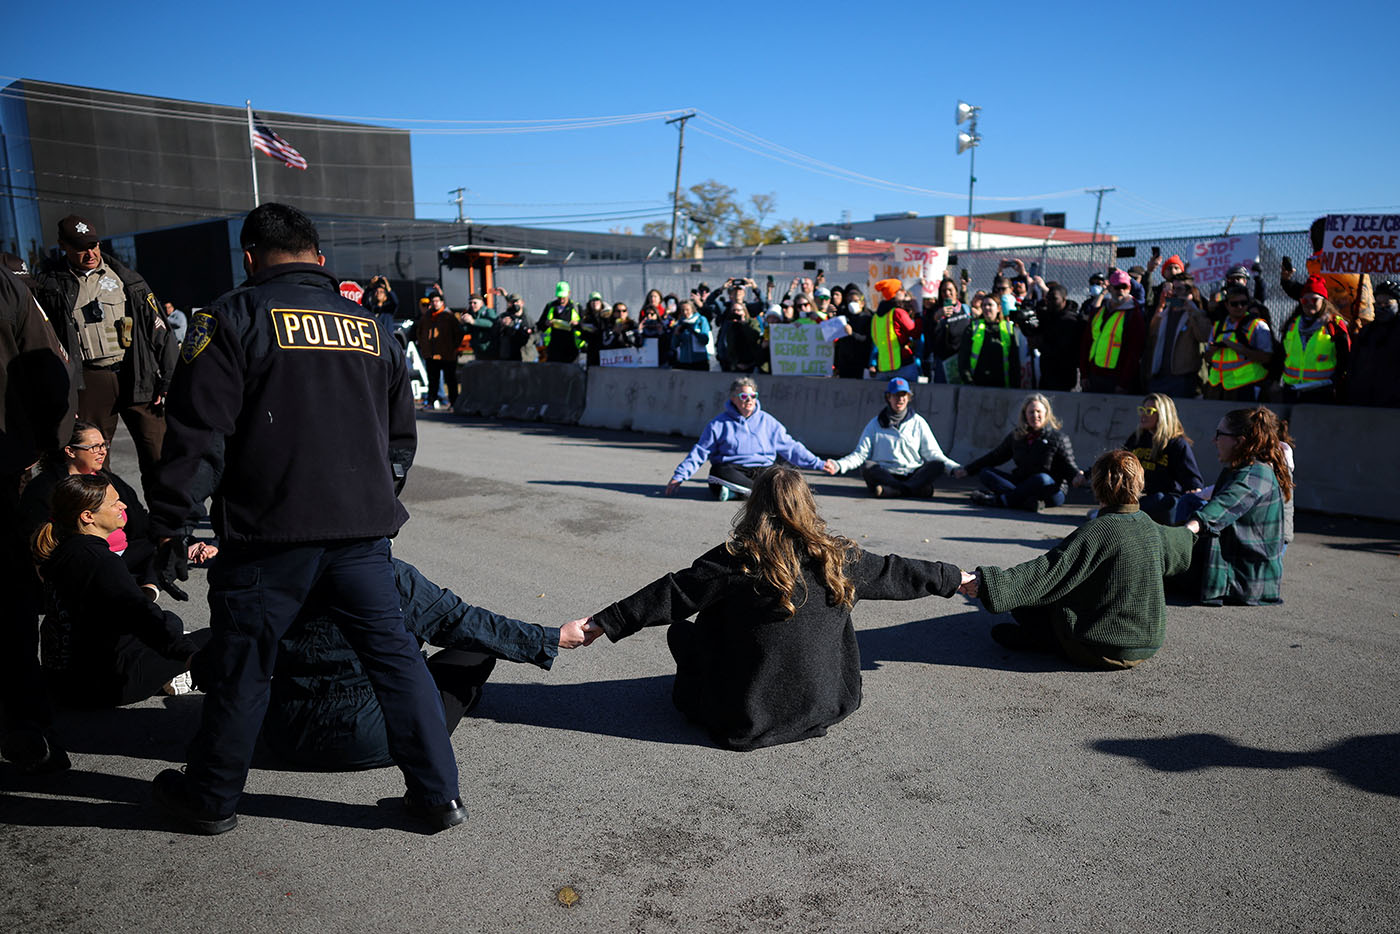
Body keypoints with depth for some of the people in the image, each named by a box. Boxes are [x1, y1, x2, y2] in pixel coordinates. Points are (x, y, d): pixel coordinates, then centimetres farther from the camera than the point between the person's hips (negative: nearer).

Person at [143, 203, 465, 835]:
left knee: (240, 664, 12)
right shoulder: (371, 328, 13)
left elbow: (197, 433, -7)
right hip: (364, 529, 4)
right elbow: (402, 437, 19)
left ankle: (210, 800, 31)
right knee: (394, 655, 10)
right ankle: (438, 795, 16)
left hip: (270, 531, -3)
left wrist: (170, 527, -1)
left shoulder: (232, 318, -1)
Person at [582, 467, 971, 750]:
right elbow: (895, 572, 10)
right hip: (822, 707, 3)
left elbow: (670, 596, -12)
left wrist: (603, 623, -4)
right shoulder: (837, 558, -5)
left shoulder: (736, 559, -15)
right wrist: (954, 578, 27)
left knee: (682, 631, 15)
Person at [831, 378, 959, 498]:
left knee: (938, 465, -26)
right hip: (885, 475, -1)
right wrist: (838, 465, -10)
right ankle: (913, 489, -41)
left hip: (914, 475, 1)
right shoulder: (875, 424, 10)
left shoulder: (918, 422, 12)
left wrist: (953, 467, -6)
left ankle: (892, 490, -43)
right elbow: (860, 454, 7)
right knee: (867, 467, -30)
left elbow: (932, 453, 10)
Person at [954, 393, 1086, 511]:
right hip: (1023, 485, 5)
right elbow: (995, 456, 17)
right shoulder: (1017, 435, 9)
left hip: (1051, 492, -5)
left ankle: (997, 499, -35)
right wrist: (967, 470, 15)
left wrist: (1076, 476, -29)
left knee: (1043, 479, -39)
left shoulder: (1058, 438, -4)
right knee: (984, 472, -10)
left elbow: (1069, 466, -4)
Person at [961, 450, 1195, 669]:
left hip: (1102, 652, -7)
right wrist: (1192, 529, 51)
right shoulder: (1151, 528, 2)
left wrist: (985, 582, -31)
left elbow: (1048, 572, -27)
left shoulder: (1099, 530, -21)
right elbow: (1179, 543, 26)